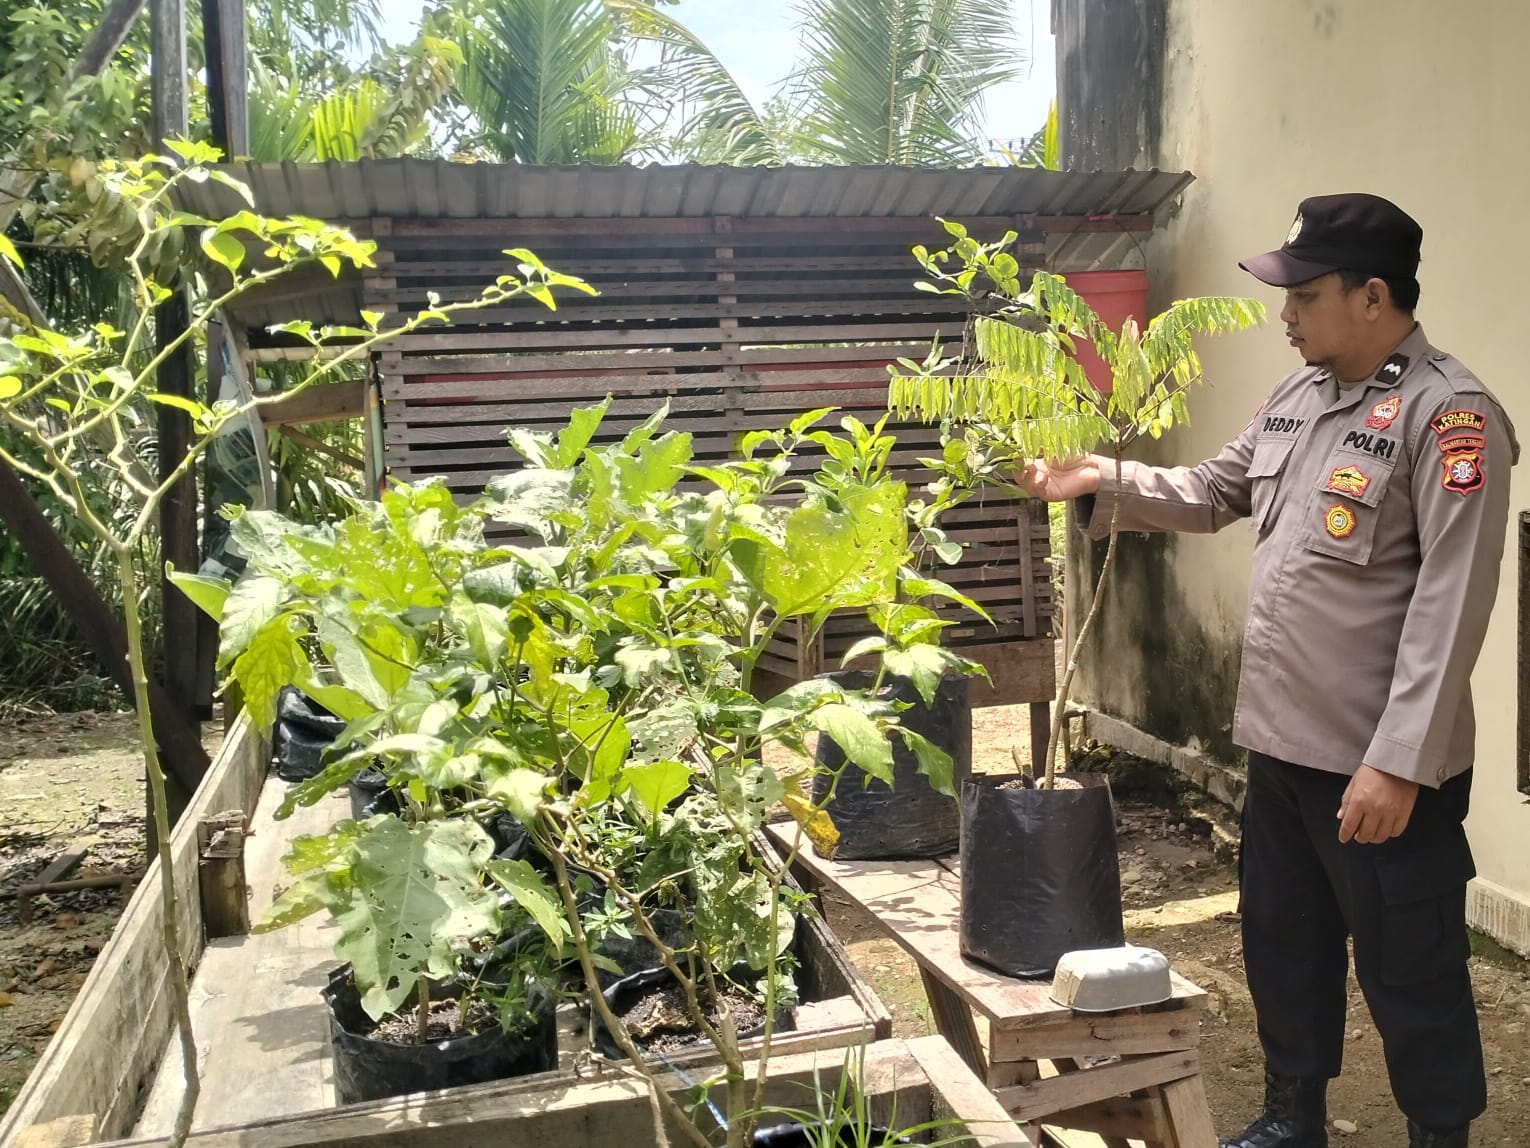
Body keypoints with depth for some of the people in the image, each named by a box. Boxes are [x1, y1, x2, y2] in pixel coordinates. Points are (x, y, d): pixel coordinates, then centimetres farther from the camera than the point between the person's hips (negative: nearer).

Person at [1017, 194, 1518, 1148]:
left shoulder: (1448, 415, -17)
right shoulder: (1299, 395, 9)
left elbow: (1449, 607, -21)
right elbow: (1212, 494, 20)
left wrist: (1397, 763, -23)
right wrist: (1104, 480, 6)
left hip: (1383, 763, -8)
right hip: (1284, 741, 9)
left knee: (1409, 970, 8)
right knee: (1284, 943, 21)